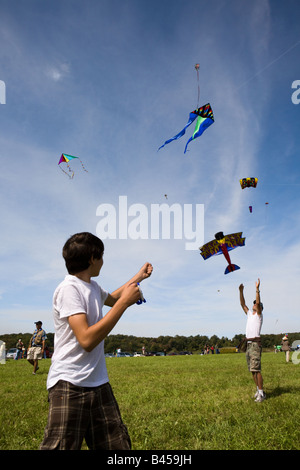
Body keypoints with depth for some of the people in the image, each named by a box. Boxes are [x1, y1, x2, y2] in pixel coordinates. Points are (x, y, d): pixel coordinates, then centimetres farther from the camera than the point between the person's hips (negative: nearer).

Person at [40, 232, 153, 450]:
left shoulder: (93, 287, 11)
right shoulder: (69, 289, -16)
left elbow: (111, 298, 36)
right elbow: (87, 340, -24)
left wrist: (139, 277, 36)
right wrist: (125, 302, -20)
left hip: (99, 383, 8)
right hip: (70, 385, -8)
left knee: (118, 445, 8)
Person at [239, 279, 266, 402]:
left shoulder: (259, 315, 2)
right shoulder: (249, 314, 20)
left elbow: (258, 302, -13)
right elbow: (243, 304, 17)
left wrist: (257, 289, -17)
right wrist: (241, 291, 10)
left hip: (256, 344, -7)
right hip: (248, 344, 7)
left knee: (256, 369, -13)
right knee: (252, 370, 10)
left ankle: (261, 393, -10)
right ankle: (258, 389, 19)